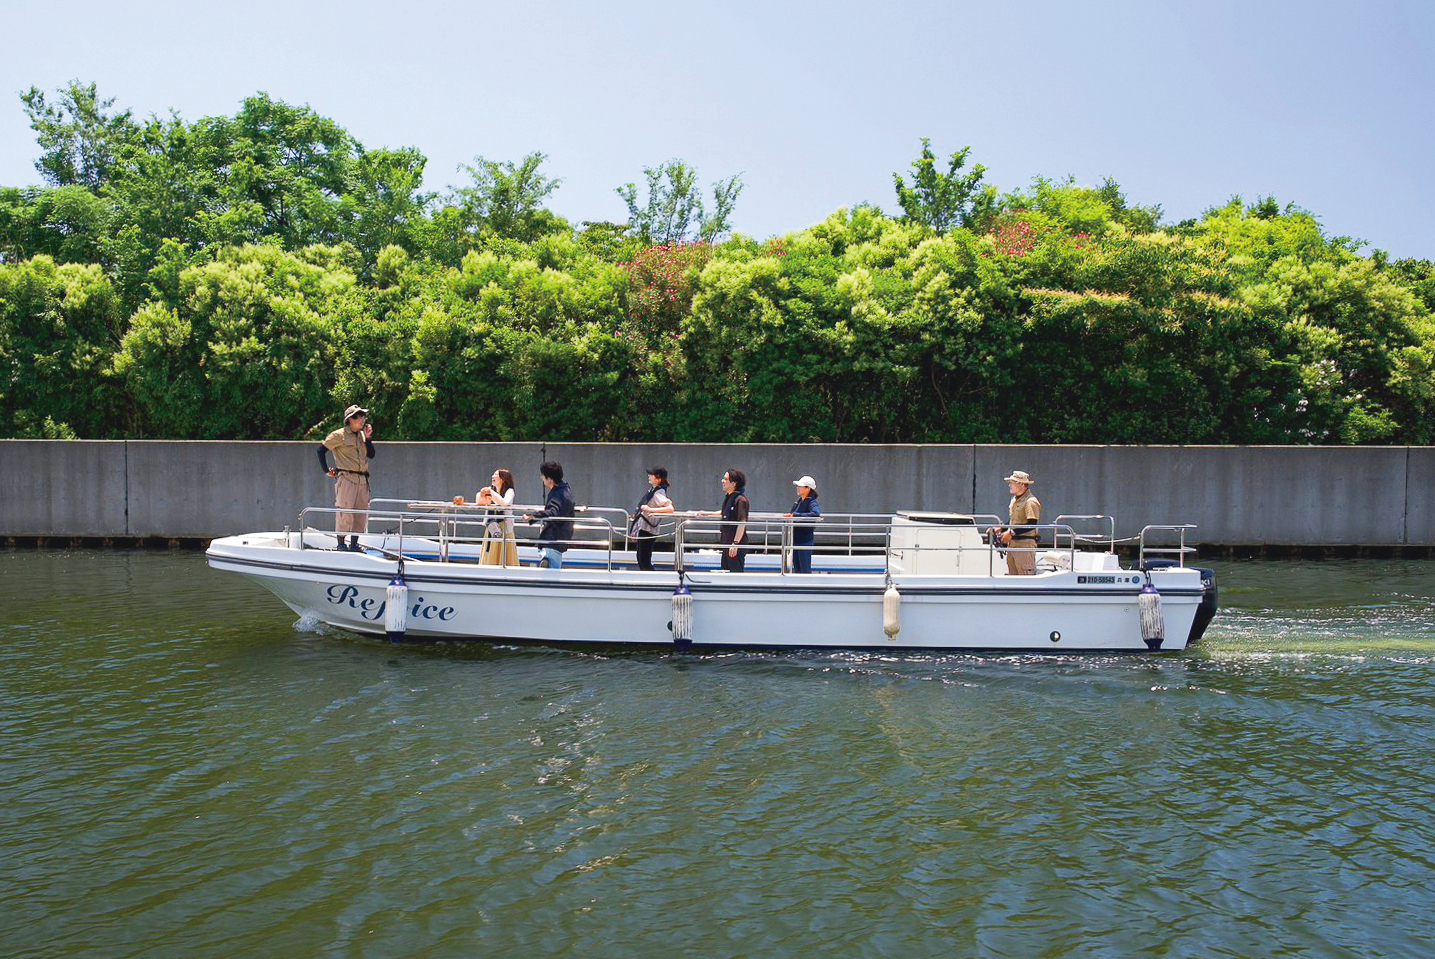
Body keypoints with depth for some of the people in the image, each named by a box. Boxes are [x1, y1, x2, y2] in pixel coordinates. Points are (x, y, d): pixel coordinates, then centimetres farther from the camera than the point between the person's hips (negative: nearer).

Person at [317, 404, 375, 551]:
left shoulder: (362, 435, 15)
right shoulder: (339, 435, -4)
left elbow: (371, 455, 11)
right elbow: (321, 449, 0)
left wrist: (368, 437, 1)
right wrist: (326, 470, -1)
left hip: (362, 479, 7)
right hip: (346, 478, -7)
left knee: (361, 512, 7)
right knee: (345, 511, -8)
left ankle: (354, 544, 15)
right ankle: (341, 544, 0)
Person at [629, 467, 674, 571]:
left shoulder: (658, 493, -20)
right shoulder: (651, 489, 8)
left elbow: (670, 508, -33)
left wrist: (650, 510, -35)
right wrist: (636, 514, 26)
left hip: (648, 530, -10)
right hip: (642, 527, 10)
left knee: (644, 561, -6)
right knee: (640, 558, 18)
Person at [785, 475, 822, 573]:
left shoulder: (812, 503, -15)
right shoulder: (799, 500, 9)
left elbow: (816, 514, -36)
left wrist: (795, 515, -33)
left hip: (805, 540, -8)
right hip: (795, 539, 8)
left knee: (805, 569, -2)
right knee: (796, 568, 15)